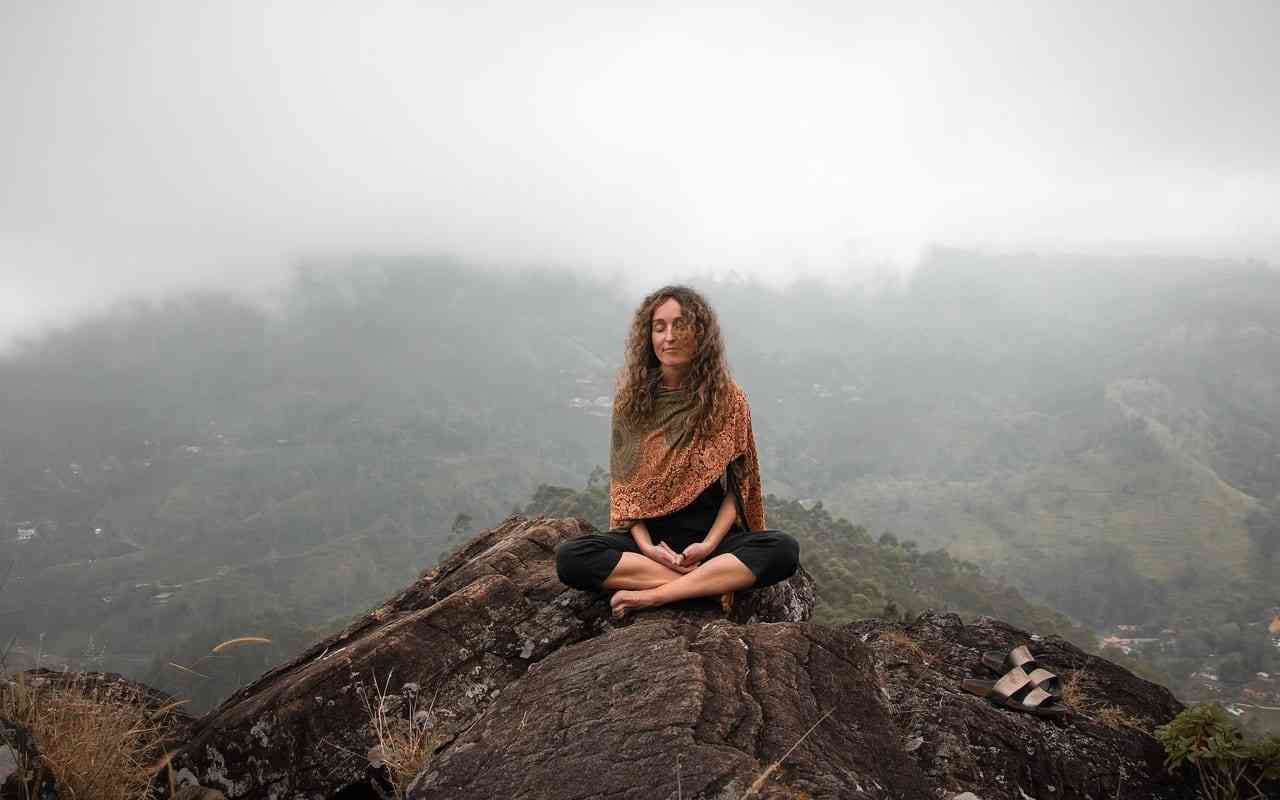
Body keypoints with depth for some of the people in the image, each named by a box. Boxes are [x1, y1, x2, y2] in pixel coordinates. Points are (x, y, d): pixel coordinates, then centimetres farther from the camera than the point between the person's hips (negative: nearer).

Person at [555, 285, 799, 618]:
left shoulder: (728, 398, -2)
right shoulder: (631, 398, 1)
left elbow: (737, 485, -1)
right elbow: (623, 483, 2)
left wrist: (709, 544, -15)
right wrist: (645, 545, -13)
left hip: (711, 533, 0)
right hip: (649, 534, 1)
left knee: (784, 551, -29)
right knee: (569, 558, -27)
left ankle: (653, 594, -26)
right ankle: (713, 581, -23)